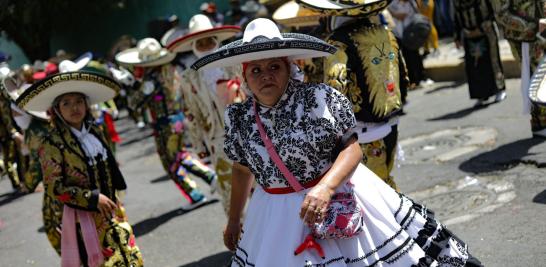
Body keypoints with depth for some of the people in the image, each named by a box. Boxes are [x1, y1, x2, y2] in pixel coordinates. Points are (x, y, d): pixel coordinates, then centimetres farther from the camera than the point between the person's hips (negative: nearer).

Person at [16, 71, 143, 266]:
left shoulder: (93, 132, 5)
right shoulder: (52, 143, -15)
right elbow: (54, 188, -16)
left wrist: (116, 201, 15)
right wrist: (93, 197, -20)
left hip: (111, 211, 7)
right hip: (83, 217, -6)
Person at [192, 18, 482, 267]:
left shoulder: (320, 97, -15)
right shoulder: (238, 118, -3)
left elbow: (353, 146, -15)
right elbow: (242, 169, 11)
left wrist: (325, 187, -31)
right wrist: (233, 220, 19)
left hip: (338, 194, -3)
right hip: (278, 214, 3)